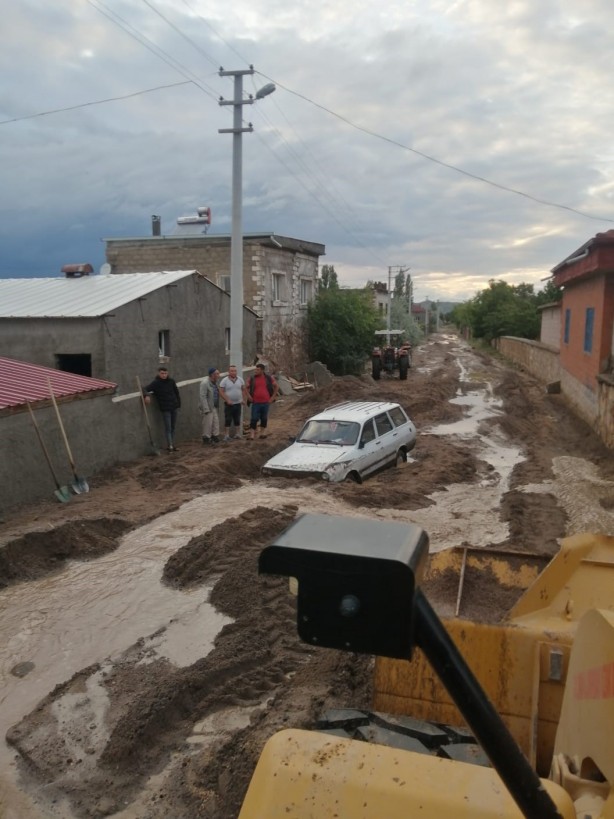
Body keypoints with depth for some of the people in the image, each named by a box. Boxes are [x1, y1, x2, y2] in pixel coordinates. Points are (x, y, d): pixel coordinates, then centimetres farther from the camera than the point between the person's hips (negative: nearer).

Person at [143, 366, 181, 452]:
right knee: (168, 428, -5)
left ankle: (172, 445, 18)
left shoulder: (171, 381, 2)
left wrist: (178, 403, 11)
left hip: (174, 407, 4)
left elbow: (176, 393, 12)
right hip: (165, 409, -4)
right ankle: (170, 446, -2)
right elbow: (145, 389, -13)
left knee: (172, 427, 11)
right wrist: (147, 395, -33)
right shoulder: (156, 383, -7)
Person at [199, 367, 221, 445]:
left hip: (214, 407, 8)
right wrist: (206, 409, -22)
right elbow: (202, 397, -20)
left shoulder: (215, 382, 11)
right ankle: (206, 438, 5)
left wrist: (217, 406, 12)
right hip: (207, 407, -8)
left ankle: (215, 436, 19)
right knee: (208, 423, -5)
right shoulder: (205, 383, -16)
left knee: (216, 422, 10)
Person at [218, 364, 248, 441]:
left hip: (238, 403, 3)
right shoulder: (224, 381, -7)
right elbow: (221, 392, -9)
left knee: (237, 419, 10)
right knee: (228, 420, -1)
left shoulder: (240, 379, 4)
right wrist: (227, 400, -17)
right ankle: (227, 435, 3)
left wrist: (244, 400, 3)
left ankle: (237, 434, 19)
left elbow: (244, 390, 10)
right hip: (229, 404, -3)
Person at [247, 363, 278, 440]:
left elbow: (276, 387, 11)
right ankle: (252, 434, -3)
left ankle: (262, 432, 24)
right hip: (255, 402, -1)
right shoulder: (252, 379, -1)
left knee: (264, 418, 11)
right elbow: (247, 388, 12)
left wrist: (273, 397, 5)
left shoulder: (269, 378, 0)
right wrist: (249, 396, 1)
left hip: (266, 402, 1)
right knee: (254, 418, -5)